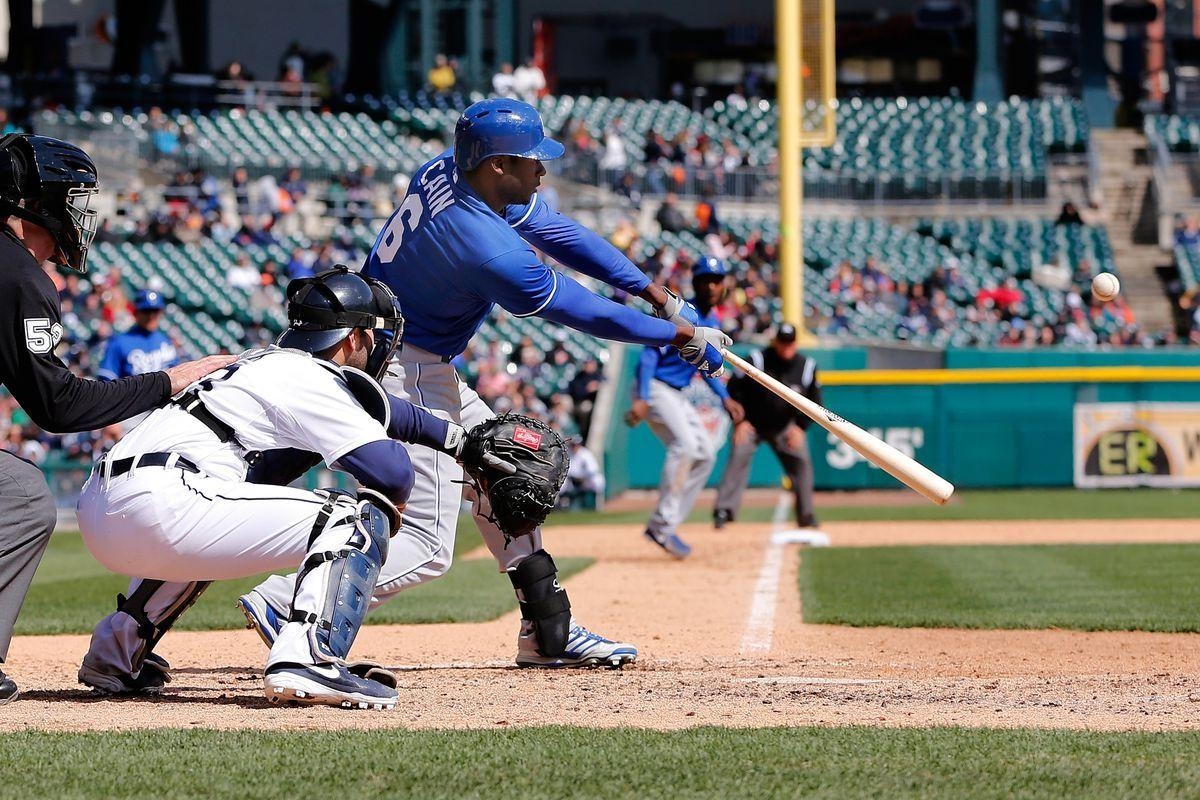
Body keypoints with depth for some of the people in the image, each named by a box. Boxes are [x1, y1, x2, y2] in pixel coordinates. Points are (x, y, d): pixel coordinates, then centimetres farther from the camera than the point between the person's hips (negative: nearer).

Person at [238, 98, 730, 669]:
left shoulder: (447, 172, -3)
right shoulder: (489, 249, -28)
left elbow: (557, 232, 6)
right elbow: (588, 315, -17)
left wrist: (655, 294, 5)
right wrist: (683, 334, -3)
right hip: (404, 374, -10)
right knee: (428, 547, -10)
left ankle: (549, 633, 27)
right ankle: (286, 601, -19)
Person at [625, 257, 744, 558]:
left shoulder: (711, 322, 12)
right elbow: (651, 354, -22)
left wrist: (725, 398, 14)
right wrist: (642, 399, -32)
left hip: (677, 396, 10)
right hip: (656, 389, -10)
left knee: (706, 452, 8)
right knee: (685, 443, -27)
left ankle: (666, 527, 9)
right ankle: (662, 524, -27)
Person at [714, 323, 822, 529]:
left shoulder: (806, 366, -9)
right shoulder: (757, 360, -18)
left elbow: (814, 402, 4)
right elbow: (733, 390, -10)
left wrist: (800, 427, -7)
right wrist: (740, 421, -16)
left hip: (785, 426, 3)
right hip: (751, 424, -3)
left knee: (801, 461, -6)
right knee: (739, 455, -20)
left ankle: (806, 516, 7)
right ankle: (724, 510, -21)